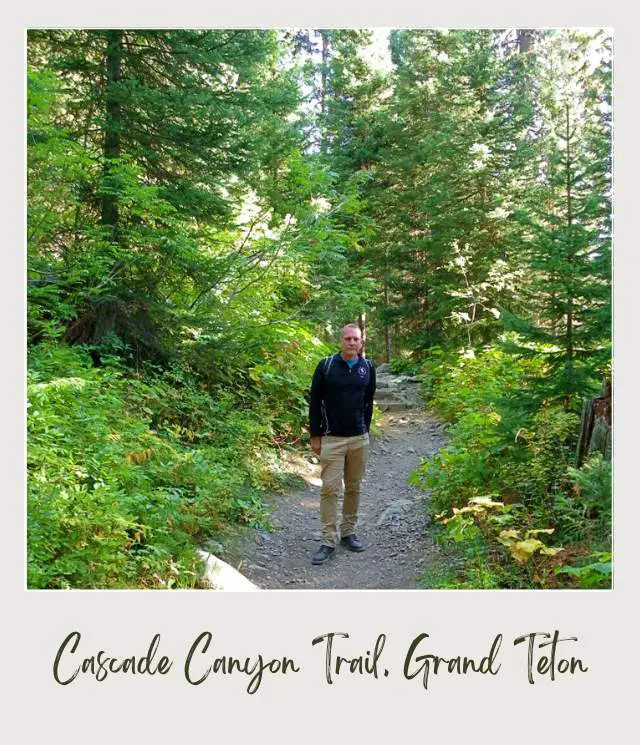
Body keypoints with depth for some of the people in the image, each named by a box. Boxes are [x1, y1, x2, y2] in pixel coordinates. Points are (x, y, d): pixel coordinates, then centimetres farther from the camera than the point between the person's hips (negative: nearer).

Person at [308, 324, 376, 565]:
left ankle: (348, 532, 25)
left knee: (354, 488, 11)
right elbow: (315, 402, -2)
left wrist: (364, 431, 12)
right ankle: (329, 541, 4)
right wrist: (315, 435, -3)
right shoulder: (326, 365, -6)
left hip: (359, 439, 3)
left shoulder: (368, 367, 4)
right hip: (332, 439, -3)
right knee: (330, 489, -3)